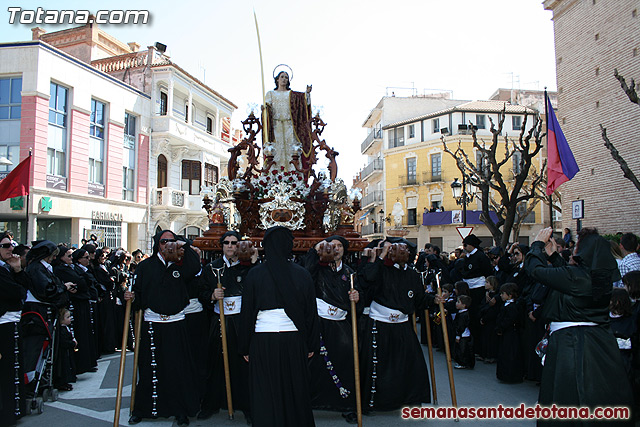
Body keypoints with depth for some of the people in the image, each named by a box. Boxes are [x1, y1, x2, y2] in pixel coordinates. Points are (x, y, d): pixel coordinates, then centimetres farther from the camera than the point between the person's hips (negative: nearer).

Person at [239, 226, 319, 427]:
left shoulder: (254, 275, -6)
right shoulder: (302, 275, -3)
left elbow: (247, 313, -2)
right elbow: (311, 312, 3)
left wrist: (245, 348, 8)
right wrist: (312, 345, 13)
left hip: (263, 342, -1)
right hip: (294, 340, 2)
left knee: (265, 395, 10)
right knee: (294, 391, 18)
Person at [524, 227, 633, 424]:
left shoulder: (574, 275, -20)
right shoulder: (602, 277, 2)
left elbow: (533, 268, -12)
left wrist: (538, 243, 4)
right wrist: (553, 255, 23)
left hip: (569, 342, -7)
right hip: (600, 340, 7)